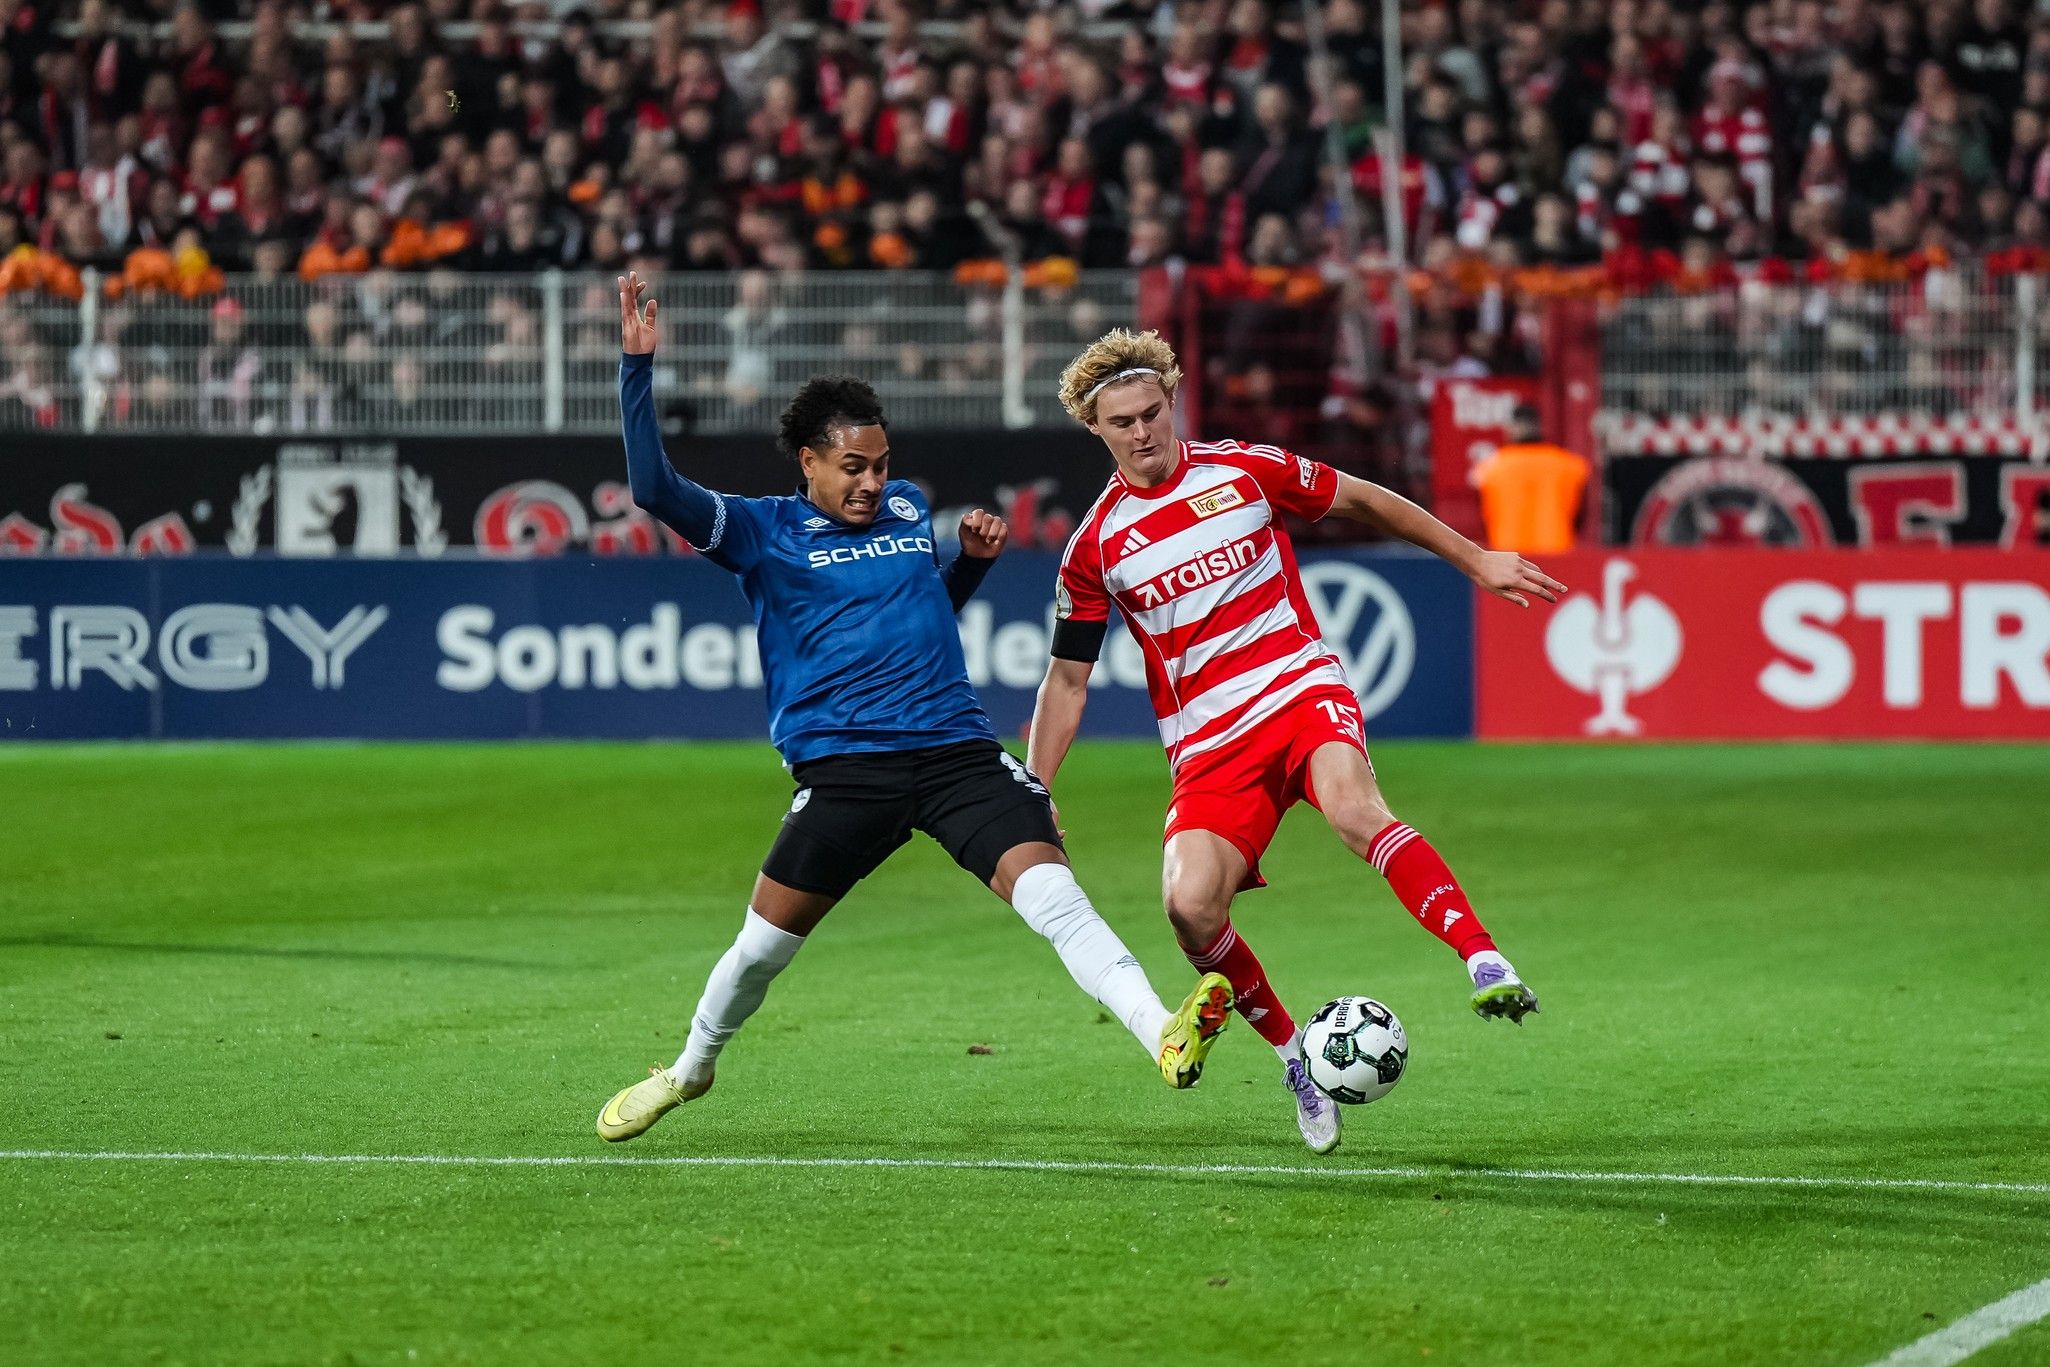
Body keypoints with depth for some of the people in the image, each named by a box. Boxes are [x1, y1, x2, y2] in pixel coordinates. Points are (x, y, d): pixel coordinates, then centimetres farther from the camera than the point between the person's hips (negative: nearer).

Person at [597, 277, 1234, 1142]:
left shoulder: (909, 509, 17)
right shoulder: (762, 533, 3)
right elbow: (655, 487, -10)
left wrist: (976, 558, 13)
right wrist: (637, 367, -18)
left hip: (957, 750, 2)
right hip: (843, 769, -2)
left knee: (1052, 892, -20)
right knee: (764, 943, 3)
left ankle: (1167, 1038, -37)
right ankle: (690, 1071, 33)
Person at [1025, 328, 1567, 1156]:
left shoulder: (1245, 470, 2)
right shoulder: (1097, 548, 4)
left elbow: (1363, 503, 16)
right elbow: (1067, 680, 12)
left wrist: (1475, 561, 17)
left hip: (1302, 687, -1)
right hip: (1209, 740, 1)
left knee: (1353, 808, -35)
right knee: (1191, 906, -22)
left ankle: (1486, 964, -42)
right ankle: (1292, 1053, 1)